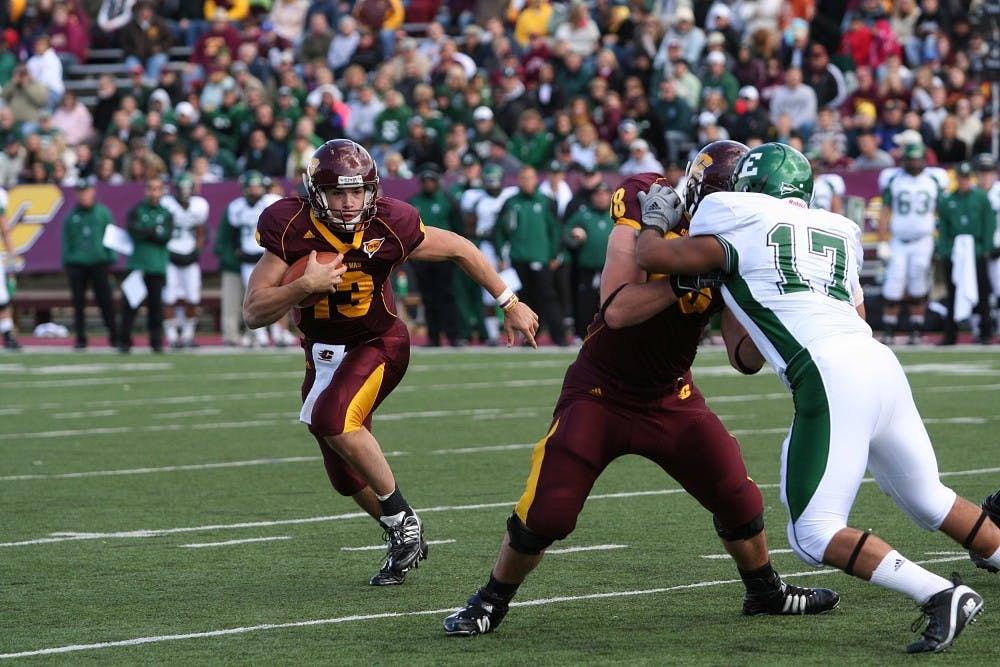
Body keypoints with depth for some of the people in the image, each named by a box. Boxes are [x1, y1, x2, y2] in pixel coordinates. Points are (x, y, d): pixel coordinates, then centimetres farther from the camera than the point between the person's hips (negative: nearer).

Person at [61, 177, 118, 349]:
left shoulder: (103, 212, 5)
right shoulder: (71, 216, 9)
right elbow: (67, 241, 10)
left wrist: (111, 259, -1)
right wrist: (66, 262, 3)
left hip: (99, 262, -2)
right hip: (77, 264, 2)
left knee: (105, 300, -5)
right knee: (78, 302, 1)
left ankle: (114, 335, 2)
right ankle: (80, 338, 7)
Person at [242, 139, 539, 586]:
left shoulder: (389, 227, -21)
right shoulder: (290, 230, -19)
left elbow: (459, 250, -5)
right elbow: (254, 313, -21)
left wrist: (510, 304, 1)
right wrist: (304, 286, -37)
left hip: (377, 345, -4)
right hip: (322, 355, 4)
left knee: (332, 419, -31)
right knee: (347, 477, 10)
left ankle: (402, 520, -16)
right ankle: (403, 541, 36)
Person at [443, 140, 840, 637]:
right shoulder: (646, 209, -20)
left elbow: (744, 359, -10)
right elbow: (616, 310, -29)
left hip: (671, 399, 4)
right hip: (601, 392, -4)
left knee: (738, 499, -1)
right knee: (546, 515, -10)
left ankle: (765, 591, 26)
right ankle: (491, 601, 15)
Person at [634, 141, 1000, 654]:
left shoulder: (739, 230, 7)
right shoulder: (837, 232, 25)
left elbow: (652, 256, 10)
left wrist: (655, 221, 32)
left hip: (830, 376, -7)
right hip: (881, 363, 7)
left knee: (814, 535, -5)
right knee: (930, 502, 24)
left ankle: (943, 597, -15)